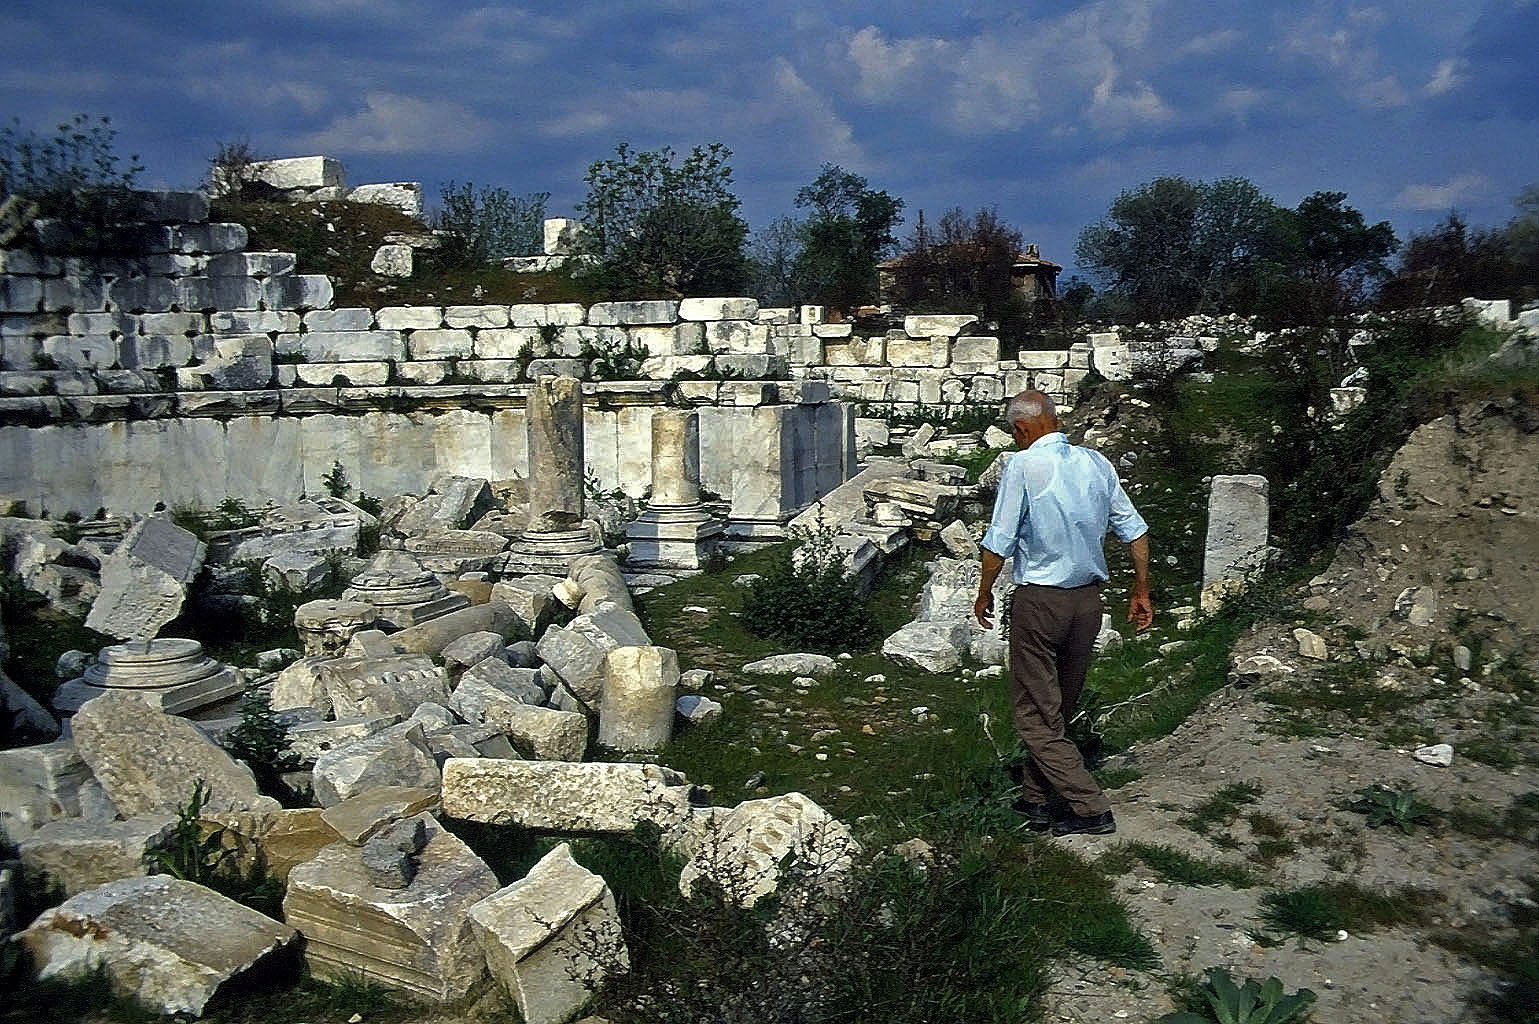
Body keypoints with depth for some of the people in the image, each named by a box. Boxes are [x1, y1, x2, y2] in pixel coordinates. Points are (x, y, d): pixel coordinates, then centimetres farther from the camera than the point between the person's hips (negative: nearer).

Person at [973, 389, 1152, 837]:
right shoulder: (1096, 462, 4)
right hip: (1089, 599, 7)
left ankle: (1091, 808, 1)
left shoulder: (1022, 466, -13)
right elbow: (1134, 529, 6)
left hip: (1039, 601, -6)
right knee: (1057, 707, 18)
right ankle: (1035, 799, 28)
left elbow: (999, 541, -13)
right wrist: (1141, 592, 15)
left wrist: (984, 594, 1)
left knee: (1034, 713, 4)